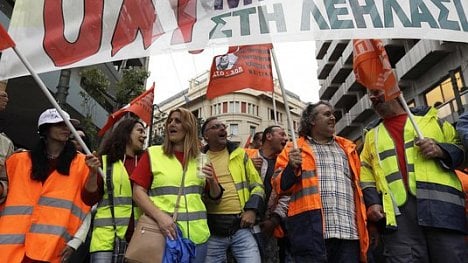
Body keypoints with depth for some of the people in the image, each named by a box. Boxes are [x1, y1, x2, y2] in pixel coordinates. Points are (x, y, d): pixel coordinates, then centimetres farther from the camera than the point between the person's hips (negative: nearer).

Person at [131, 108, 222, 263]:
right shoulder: (153, 154, 0)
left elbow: (215, 195, 12)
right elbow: (138, 192, -5)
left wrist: (212, 181, -9)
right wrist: (159, 216, -19)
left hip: (196, 234, 3)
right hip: (164, 232, -2)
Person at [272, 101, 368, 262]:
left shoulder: (347, 148, 23)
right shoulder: (295, 149, 11)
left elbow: (358, 184, 23)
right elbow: (280, 186, 6)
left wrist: (366, 223, 13)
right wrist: (292, 168, -14)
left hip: (349, 231, 4)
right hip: (310, 229, -4)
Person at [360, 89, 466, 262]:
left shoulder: (428, 117, 21)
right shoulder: (372, 136, 24)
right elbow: (365, 174, 16)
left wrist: (441, 150, -4)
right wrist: (372, 202, 0)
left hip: (440, 202, -1)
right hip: (398, 209, 1)